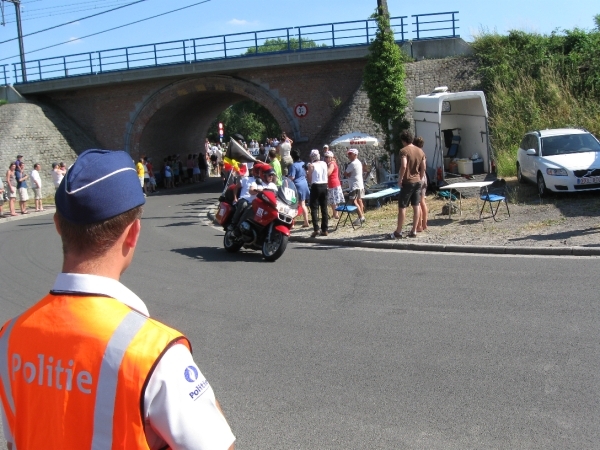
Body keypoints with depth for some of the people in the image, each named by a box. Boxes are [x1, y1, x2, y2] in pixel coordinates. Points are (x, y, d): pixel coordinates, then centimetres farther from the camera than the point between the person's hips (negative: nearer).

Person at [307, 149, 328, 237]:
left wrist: (307, 174, 12)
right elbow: (326, 175, 10)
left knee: (314, 208, -2)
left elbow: (310, 179, -5)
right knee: (324, 208, 10)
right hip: (324, 186, 5)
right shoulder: (324, 164, 7)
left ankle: (316, 229, -12)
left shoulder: (311, 165, -7)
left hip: (316, 186, -5)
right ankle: (324, 229, 12)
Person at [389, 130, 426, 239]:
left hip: (407, 182, -6)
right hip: (417, 182, 6)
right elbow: (423, 168, 10)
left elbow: (403, 166, -24)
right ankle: (414, 231, 11)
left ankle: (398, 232, 3)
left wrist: (400, 180, -16)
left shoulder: (404, 151, -12)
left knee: (402, 207, -1)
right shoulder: (420, 151, 8)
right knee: (416, 206, 8)